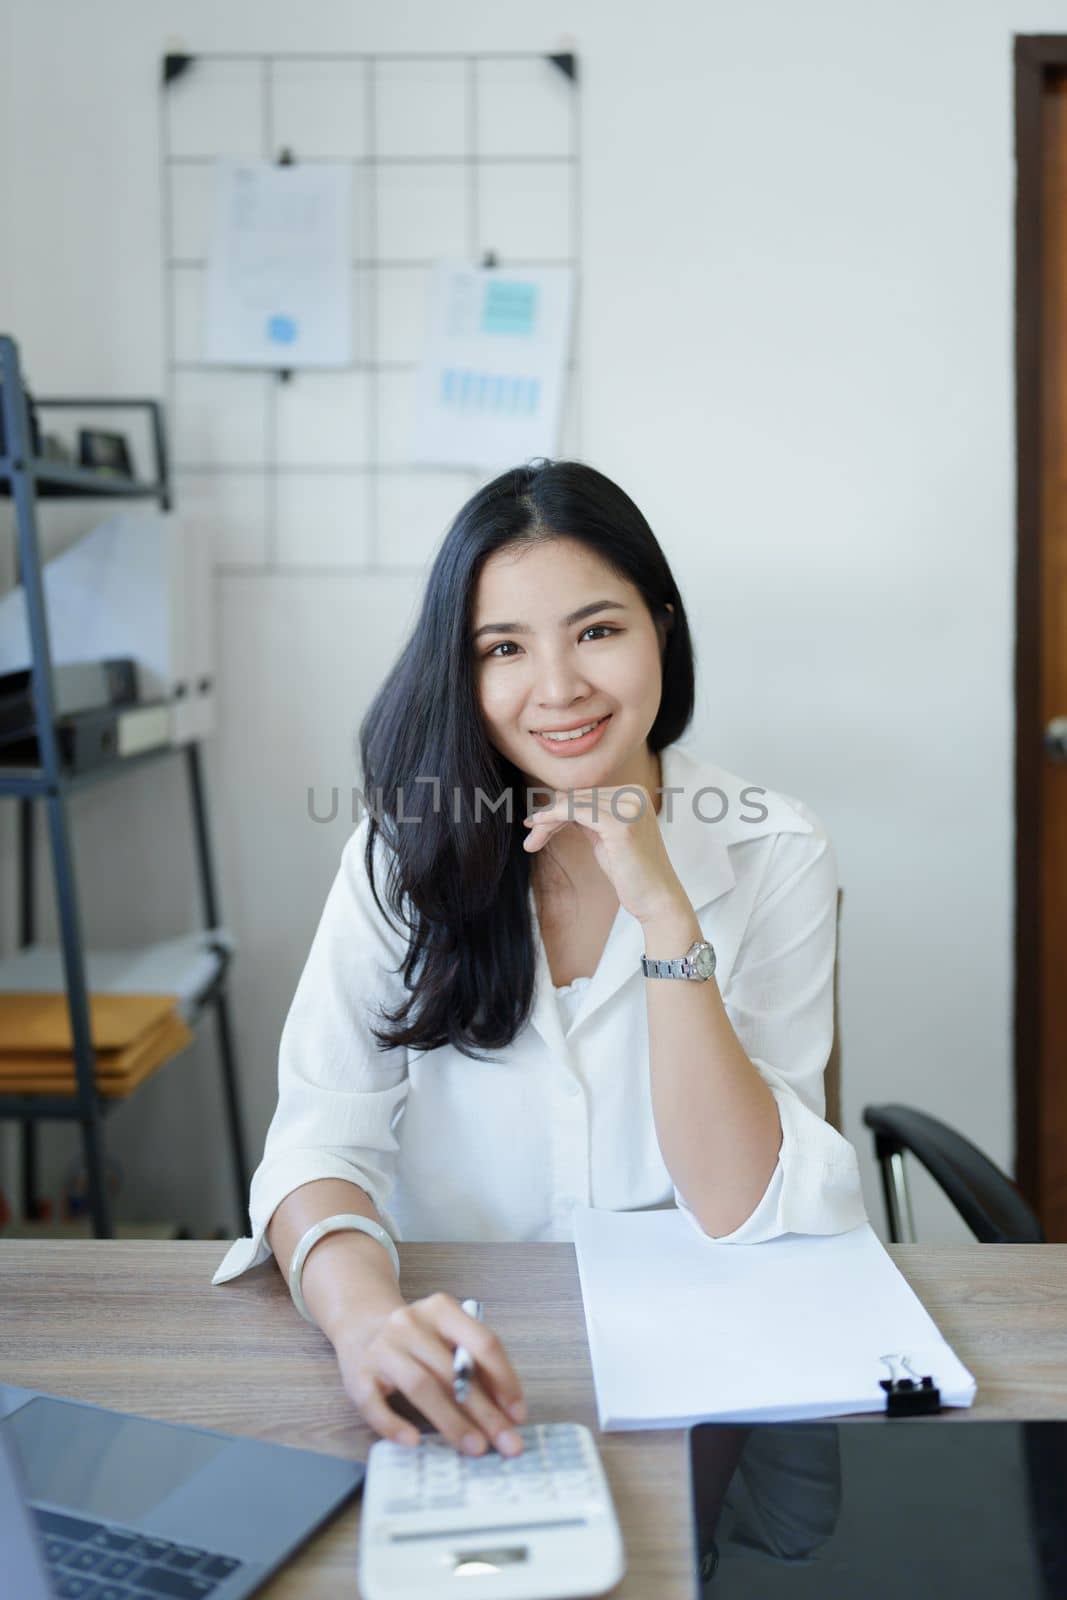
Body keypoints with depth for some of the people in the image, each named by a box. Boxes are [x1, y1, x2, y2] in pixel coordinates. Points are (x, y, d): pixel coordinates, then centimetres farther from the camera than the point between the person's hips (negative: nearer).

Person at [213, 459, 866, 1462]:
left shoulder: (771, 855, -5)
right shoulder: (407, 852, -2)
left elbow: (746, 1215, -11)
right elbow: (319, 1136, -14)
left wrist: (663, 909, -20)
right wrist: (366, 1315, -35)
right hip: (453, 1379, 1)